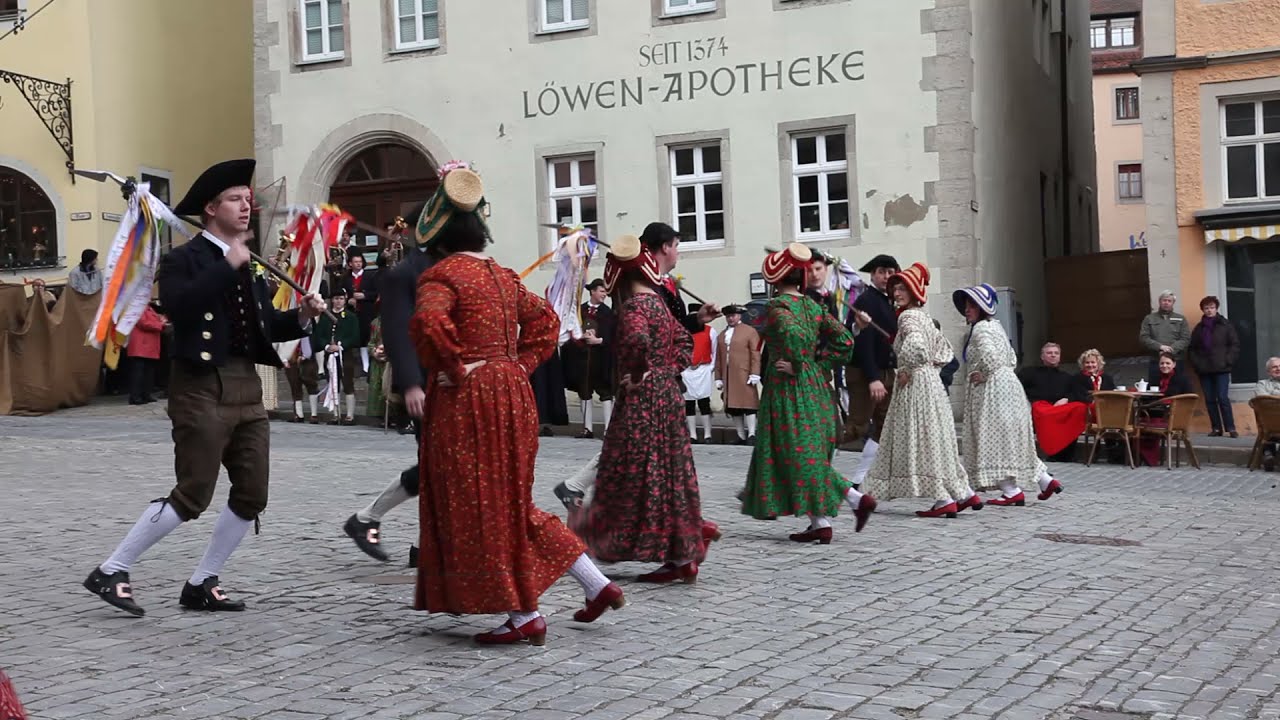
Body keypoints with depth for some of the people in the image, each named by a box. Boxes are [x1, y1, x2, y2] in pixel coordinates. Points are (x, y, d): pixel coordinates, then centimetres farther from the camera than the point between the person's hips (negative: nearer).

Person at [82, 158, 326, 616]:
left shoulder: (248, 264, 18)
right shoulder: (183, 259, -4)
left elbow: (265, 325, 18)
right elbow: (177, 306, -25)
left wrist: (303, 316, 0)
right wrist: (228, 265, -23)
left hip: (247, 387, 8)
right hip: (202, 388, -7)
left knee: (252, 496, 5)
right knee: (192, 496, -7)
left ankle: (201, 585, 18)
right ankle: (110, 572, 7)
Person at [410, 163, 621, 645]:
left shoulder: (442, 274, -9)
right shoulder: (504, 276, 13)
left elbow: (427, 321, -28)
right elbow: (544, 321, 20)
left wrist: (452, 367, -15)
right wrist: (519, 365, 12)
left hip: (465, 401, -8)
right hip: (513, 393, 8)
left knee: (476, 507, 2)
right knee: (511, 501, 17)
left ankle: (525, 615, 4)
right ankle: (596, 583, 14)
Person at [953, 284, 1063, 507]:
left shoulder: (981, 328, -12)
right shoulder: (994, 325, 19)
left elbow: (989, 355, -30)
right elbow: (1011, 357, 25)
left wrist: (981, 374, -15)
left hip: (992, 390, -10)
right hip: (1005, 384, 10)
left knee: (996, 438, -6)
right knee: (1010, 438, 14)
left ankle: (1012, 491, -6)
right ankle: (1045, 480, 15)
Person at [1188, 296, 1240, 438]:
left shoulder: (1225, 325, 2)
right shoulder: (1199, 327, 13)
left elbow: (1235, 344, -1)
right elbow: (1192, 348, 13)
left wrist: (1228, 361, -9)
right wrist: (1196, 363, 0)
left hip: (1221, 369, -4)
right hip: (1204, 370, 4)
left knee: (1222, 398, -10)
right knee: (1209, 400, 3)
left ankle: (1231, 428, -5)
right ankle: (1216, 428, 9)